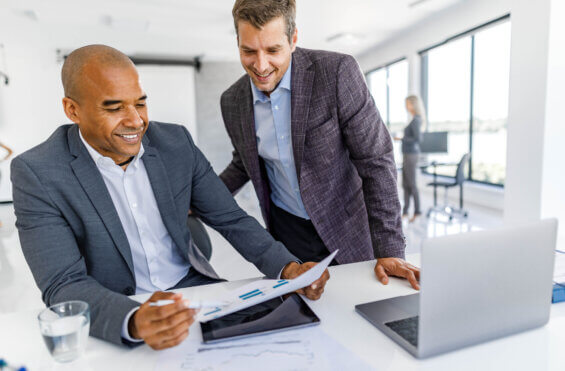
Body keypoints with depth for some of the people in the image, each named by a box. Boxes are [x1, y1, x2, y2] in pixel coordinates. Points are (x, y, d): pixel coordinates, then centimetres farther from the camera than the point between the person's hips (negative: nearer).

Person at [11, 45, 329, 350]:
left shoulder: (176, 141, -4)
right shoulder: (37, 174, -12)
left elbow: (231, 219, -2)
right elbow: (63, 285, -16)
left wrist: (288, 268, -17)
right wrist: (134, 322, -37)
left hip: (195, 287, 3)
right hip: (114, 321, -2)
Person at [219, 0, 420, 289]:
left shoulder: (337, 72, -19)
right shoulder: (232, 102, -4)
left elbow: (376, 160, -17)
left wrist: (389, 250, -17)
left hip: (345, 230, -2)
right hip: (286, 231, 3)